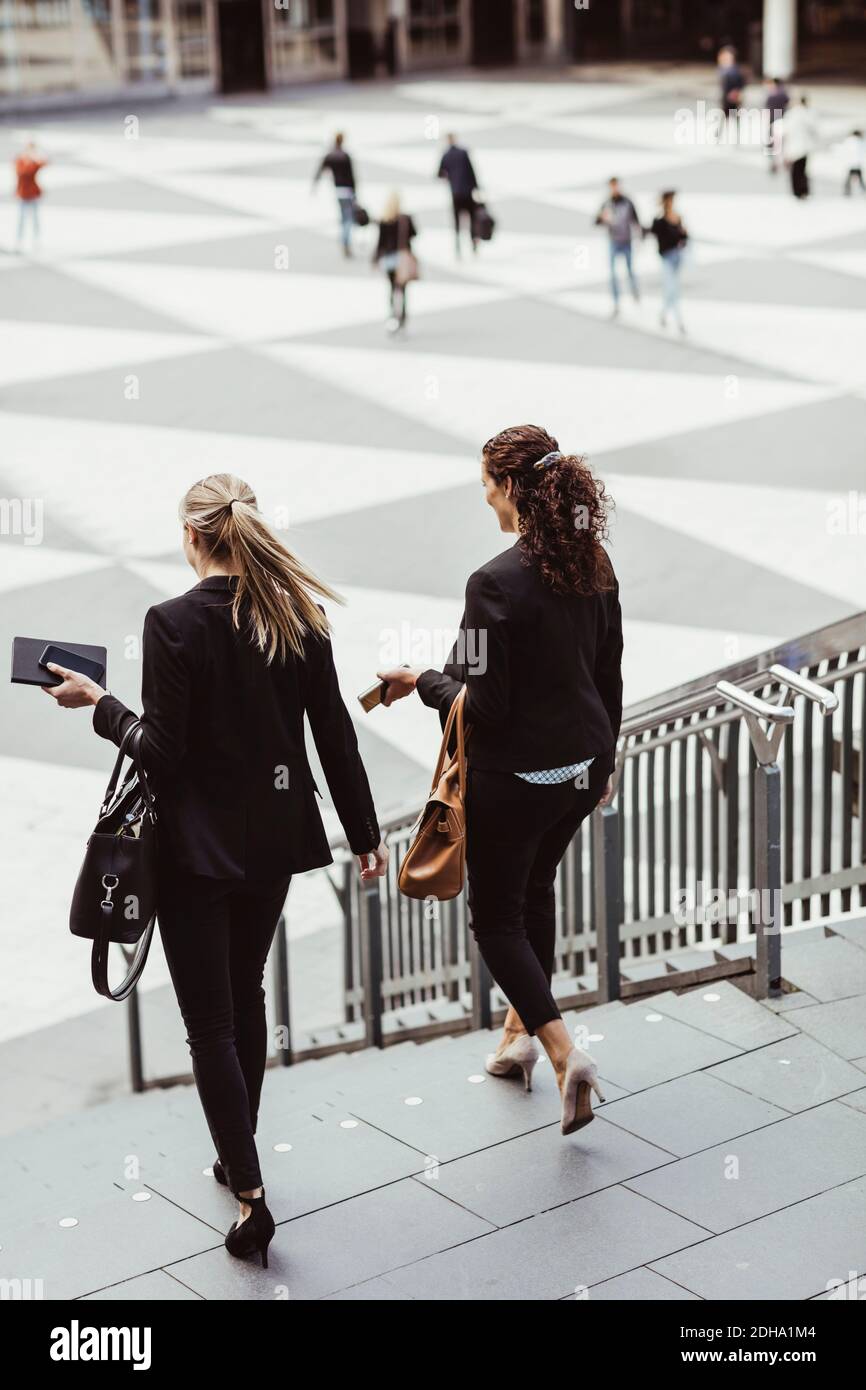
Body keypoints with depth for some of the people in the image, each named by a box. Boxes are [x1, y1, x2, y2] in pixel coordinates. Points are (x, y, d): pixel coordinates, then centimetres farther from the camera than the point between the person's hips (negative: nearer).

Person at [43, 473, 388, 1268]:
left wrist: (99, 704, 0)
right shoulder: (299, 616, -1)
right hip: (275, 837, 5)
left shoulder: (174, 623, -16)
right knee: (245, 996, 21)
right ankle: (238, 1156, 33)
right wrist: (365, 834, 9)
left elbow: (162, 751, -16)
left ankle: (250, 1194, -3)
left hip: (196, 845, -5)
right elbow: (334, 734, 1)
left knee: (210, 1021, 2)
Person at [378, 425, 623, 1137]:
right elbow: (609, 678, 8)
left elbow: (483, 707, -23)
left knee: (497, 918, 9)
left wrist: (420, 681, -6)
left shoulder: (497, 583, -24)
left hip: (513, 778, -7)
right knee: (536, 890, 26)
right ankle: (521, 1031, 38)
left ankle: (565, 1052, -4)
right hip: (581, 767, 7)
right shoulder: (595, 566, -2)